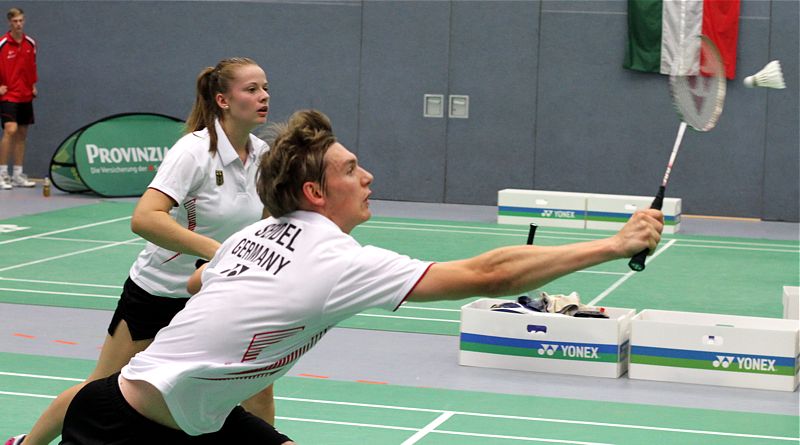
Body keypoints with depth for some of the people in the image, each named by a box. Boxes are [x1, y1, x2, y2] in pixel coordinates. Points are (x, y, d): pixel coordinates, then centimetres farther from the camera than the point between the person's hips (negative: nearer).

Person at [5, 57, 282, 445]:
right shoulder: (194, 150, -23)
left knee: (257, 388, -8)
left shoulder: (261, 153, -4)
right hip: (158, 292, -5)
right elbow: (144, 219, -36)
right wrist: (217, 250, -42)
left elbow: (262, 220, 14)